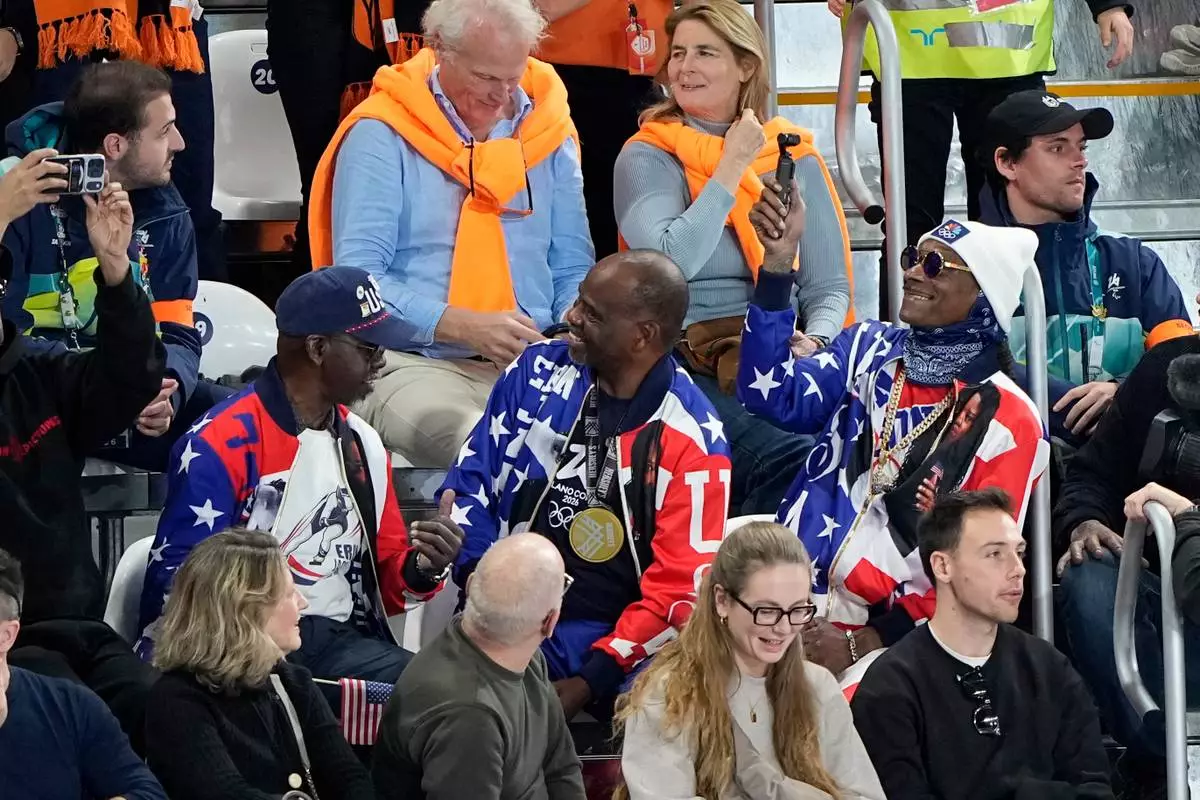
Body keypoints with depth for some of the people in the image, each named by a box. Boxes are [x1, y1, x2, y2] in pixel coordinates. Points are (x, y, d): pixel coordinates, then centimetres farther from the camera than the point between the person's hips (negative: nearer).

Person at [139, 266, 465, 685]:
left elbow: (386, 577, 22)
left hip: (337, 641, 7)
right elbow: (176, 579, -9)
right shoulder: (222, 443, -5)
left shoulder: (362, 445, 16)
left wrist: (421, 569, -2)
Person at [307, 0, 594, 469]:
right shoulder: (380, 136, -1)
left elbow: (572, 270, 19)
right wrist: (465, 327, -20)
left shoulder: (547, 131, 14)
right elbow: (359, 279, -10)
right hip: (415, 364, -4)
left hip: (535, 367, 5)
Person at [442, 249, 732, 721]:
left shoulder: (693, 442, -3)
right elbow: (471, 476, 15)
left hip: (612, 638, -2)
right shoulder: (537, 371, 10)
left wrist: (587, 683, -16)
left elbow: (679, 590, -6)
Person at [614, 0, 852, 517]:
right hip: (692, 367, -4)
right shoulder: (647, 159, 4)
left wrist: (813, 342, -11)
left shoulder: (793, 158, 15)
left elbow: (829, 286, 12)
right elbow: (669, 265, -14)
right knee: (788, 459, -33)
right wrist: (733, 167, -7)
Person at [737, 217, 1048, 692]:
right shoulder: (869, 349, 15)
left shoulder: (1008, 422, 1)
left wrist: (861, 644, -10)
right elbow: (774, 397, -1)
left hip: (892, 634, -4)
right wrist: (777, 264, -9)